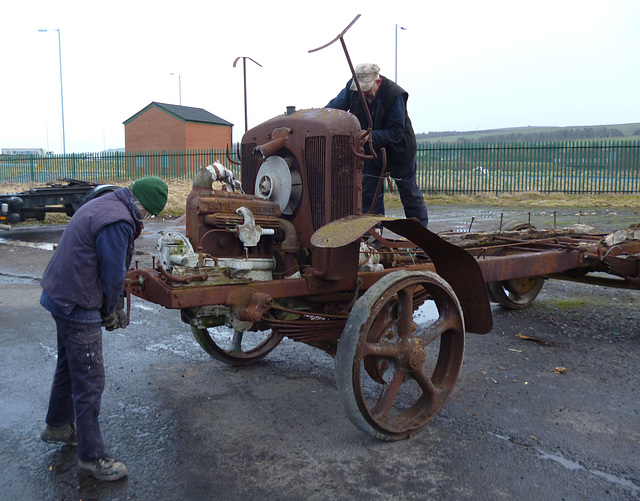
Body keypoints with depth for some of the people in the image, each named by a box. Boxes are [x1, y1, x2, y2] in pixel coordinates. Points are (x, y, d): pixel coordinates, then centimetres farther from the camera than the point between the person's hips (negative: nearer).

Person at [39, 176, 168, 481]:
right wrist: (110, 311, 0)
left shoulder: (105, 204, 9)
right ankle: (91, 457, 12)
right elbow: (113, 274, -17)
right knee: (89, 382, 0)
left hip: (59, 294, 11)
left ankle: (58, 426, 47)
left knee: (68, 365, 27)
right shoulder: (119, 223, -24)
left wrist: (114, 306, 15)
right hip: (78, 307, -11)